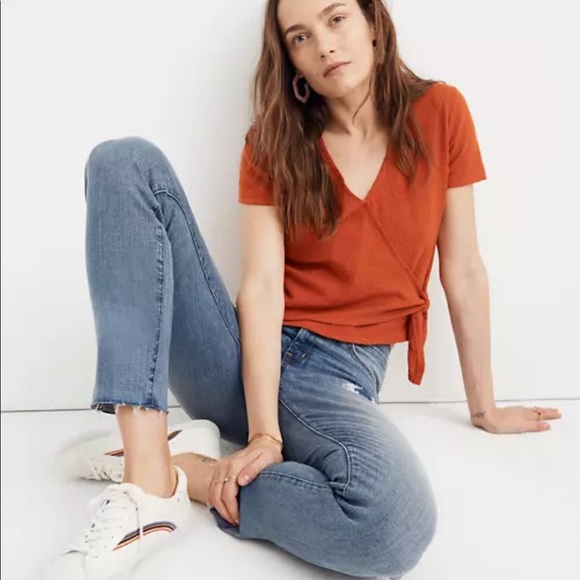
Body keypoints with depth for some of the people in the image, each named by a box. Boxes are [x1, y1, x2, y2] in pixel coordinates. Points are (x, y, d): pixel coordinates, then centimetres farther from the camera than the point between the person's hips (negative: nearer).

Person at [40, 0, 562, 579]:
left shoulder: (439, 114, 3)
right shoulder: (272, 144, 3)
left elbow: (462, 271, 5)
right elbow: (263, 285, -10)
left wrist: (484, 408, 10)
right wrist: (263, 434, -21)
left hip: (338, 374, -1)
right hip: (243, 360, 2)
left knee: (397, 520, -38)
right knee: (126, 162, -18)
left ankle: (189, 474, -11)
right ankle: (146, 480, -27)